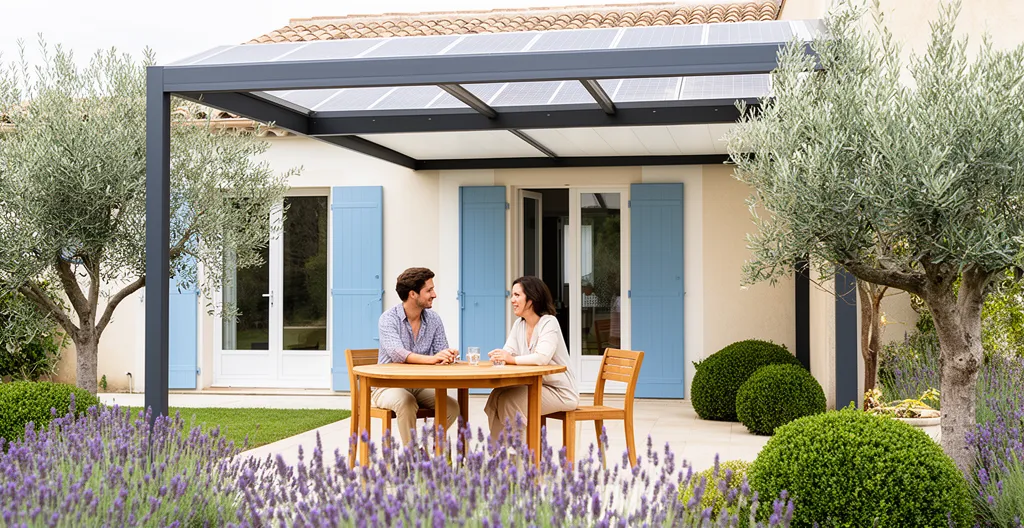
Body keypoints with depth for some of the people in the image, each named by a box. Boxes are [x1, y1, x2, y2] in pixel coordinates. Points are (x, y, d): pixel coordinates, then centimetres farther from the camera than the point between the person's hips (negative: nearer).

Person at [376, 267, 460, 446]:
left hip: (420, 386, 5)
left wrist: (448, 356, -29)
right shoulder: (389, 319, -13)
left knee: (452, 406, -20)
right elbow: (397, 354, -30)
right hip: (389, 387, -5)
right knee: (406, 402, -36)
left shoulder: (434, 320, 4)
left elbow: (441, 354, -2)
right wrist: (431, 359, -46)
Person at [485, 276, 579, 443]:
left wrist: (513, 359, -30)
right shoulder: (519, 324, 9)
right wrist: (499, 356, -23)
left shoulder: (549, 322, -15)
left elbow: (542, 358, -30)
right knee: (497, 396, -12)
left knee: (509, 401, -22)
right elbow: (508, 353, 0)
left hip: (561, 393, -7)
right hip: (537, 387, 7)